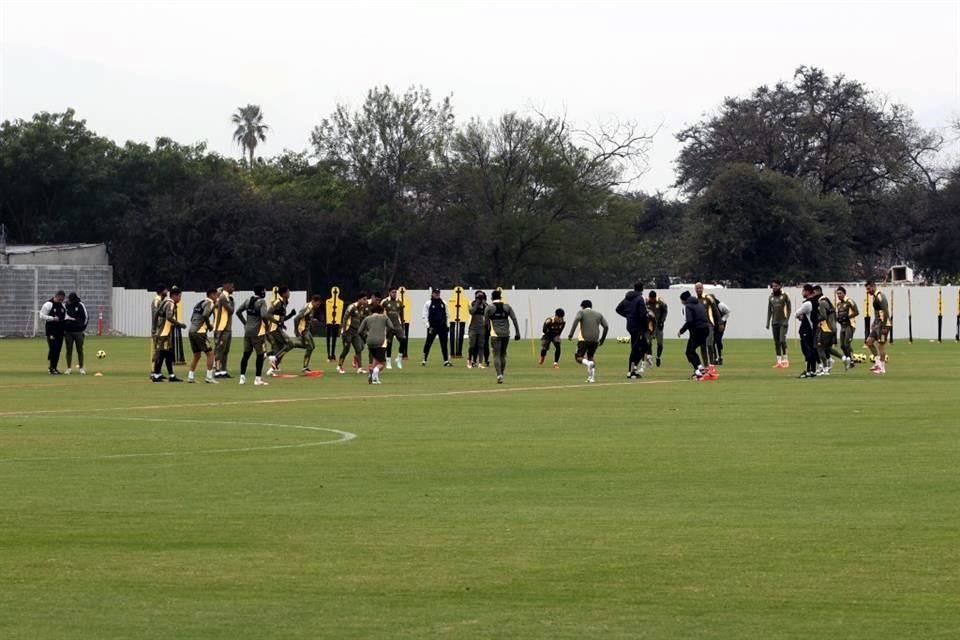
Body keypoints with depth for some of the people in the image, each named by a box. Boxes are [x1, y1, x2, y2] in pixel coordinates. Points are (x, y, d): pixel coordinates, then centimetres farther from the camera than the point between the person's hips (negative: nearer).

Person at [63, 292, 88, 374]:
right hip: (68, 332, 1)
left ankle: (81, 368, 8)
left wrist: (83, 329, 2)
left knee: (80, 350, 2)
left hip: (78, 332, -1)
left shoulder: (80, 306, 0)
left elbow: (86, 317, 4)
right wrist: (63, 329, 3)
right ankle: (68, 368, 7)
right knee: (69, 351, 3)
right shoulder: (65, 306, 4)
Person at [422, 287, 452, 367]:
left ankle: (446, 360, 7)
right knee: (428, 343, -3)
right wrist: (428, 326, -10)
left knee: (444, 344, 3)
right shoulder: (428, 303, 0)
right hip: (432, 327, -3)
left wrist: (446, 325, 10)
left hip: (442, 327, 3)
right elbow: (425, 316, -1)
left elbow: (446, 315, 17)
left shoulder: (443, 303, 11)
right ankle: (424, 360, 3)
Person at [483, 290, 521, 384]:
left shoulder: (489, 307, -1)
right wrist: (517, 333, 1)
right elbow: (514, 319, 1)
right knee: (503, 354, 16)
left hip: (495, 334, -3)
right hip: (506, 334, 3)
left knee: (496, 355, -5)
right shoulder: (507, 306, 7)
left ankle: (499, 375, -21)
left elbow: (486, 321, 2)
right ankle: (501, 374, 20)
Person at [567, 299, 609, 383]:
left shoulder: (581, 312, 7)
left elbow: (576, 320, -14)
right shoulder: (598, 314, 18)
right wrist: (602, 339, 20)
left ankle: (588, 364, -29)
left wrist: (571, 334, -15)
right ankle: (592, 377, 8)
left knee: (578, 357, 2)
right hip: (595, 340, 4)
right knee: (591, 357, 20)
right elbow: (606, 327, 12)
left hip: (584, 339, -4)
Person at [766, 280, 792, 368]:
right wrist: (768, 323, 10)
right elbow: (769, 311, 15)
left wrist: (787, 320, -12)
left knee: (782, 340, -14)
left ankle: (785, 360, -2)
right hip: (774, 322, 5)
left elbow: (788, 309, -2)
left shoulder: (784, 296, -1)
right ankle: (779, 361, 5)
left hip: (783, 322, -5)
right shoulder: (771, 297, 11)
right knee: (776, 342, 3)